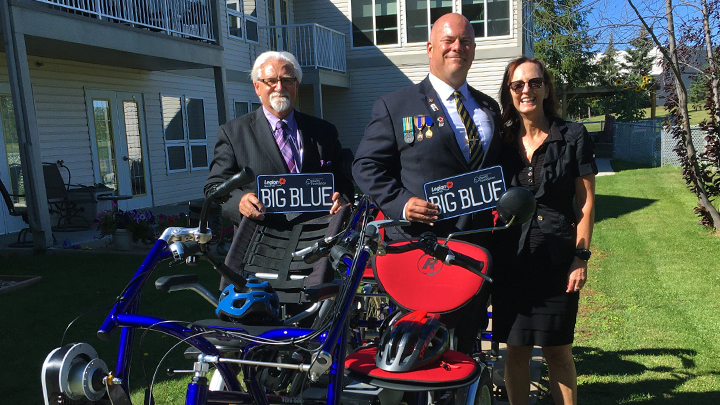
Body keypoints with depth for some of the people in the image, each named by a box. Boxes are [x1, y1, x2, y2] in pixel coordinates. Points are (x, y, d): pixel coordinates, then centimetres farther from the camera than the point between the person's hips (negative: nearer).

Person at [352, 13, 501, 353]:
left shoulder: (490, 108, 16)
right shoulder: (394, 105, 1)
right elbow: (367, 165, -2)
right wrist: (400, 202, -17)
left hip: (476, 247, 5)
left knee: (468, 337, 16)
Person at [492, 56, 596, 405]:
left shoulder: (573, 136, 1)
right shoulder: (500, 141, 6)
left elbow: (585, 202, 1)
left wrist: (581, 257, -6)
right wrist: (488, 256, 5)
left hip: (558, 259, -2)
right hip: (510, 259, 2)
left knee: (558, 352, 6)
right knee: (516, 350, 8)